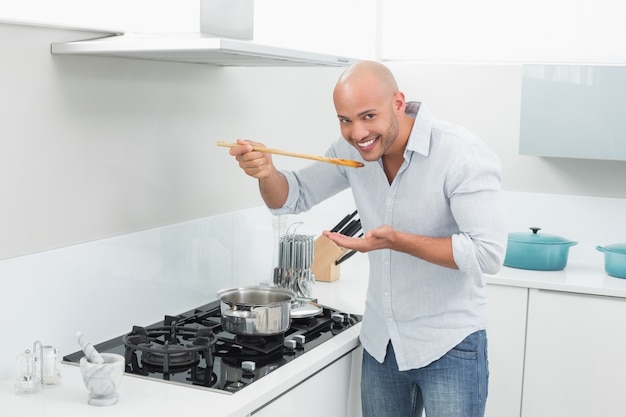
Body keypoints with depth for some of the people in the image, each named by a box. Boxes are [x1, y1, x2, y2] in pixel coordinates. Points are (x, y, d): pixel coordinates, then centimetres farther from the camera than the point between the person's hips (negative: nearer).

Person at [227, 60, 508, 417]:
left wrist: (397, 240, -33)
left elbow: (489, 253, -25)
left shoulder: (462, 155, -22)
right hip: (381, 342, 6)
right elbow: (293, 198, 5)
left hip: (449, 346, -5)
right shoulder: (352, 149, -4)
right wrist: (266, 171, -18)